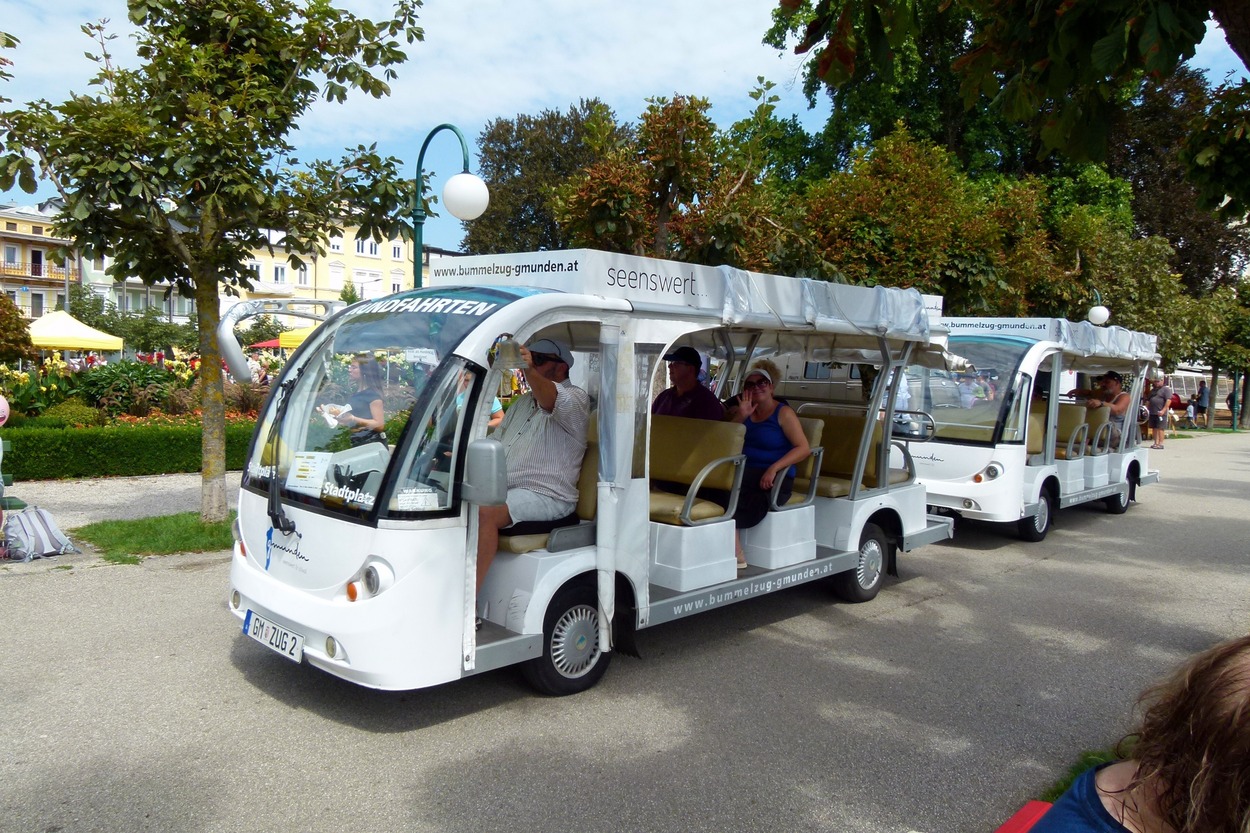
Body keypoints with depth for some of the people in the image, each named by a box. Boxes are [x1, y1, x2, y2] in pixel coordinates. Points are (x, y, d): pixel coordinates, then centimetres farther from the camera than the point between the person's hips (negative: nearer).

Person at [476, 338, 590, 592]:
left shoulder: (576, 398, -1)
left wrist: (530, 371, -45)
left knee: (485, 512, -31)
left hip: (546, 496, -8)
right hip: (501, 489, 8)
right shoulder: (522, 403, 26)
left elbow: (553, 401, -27)